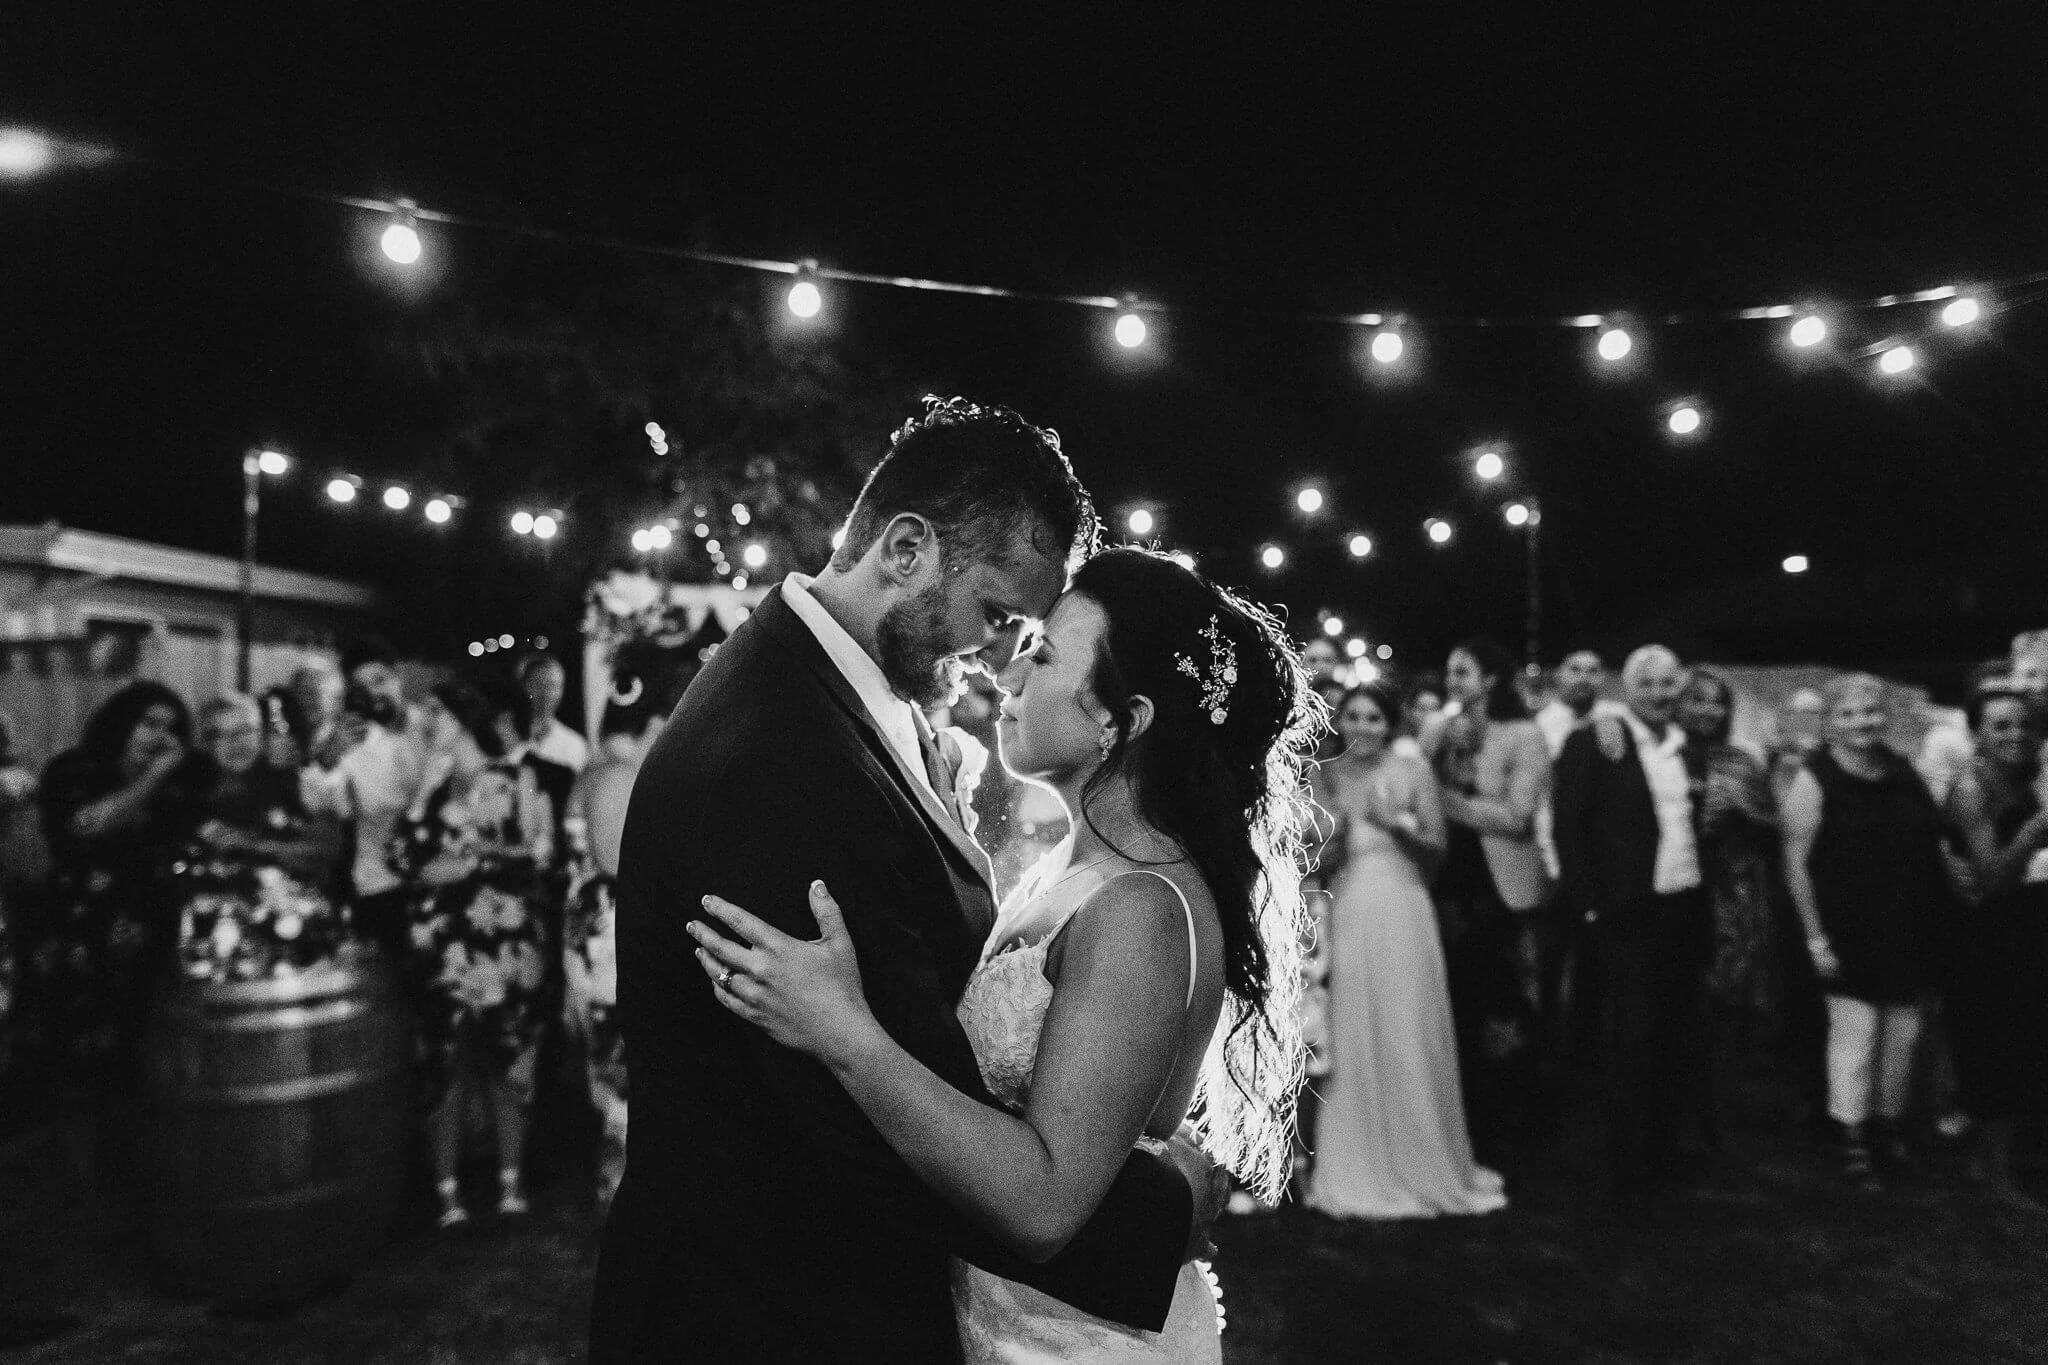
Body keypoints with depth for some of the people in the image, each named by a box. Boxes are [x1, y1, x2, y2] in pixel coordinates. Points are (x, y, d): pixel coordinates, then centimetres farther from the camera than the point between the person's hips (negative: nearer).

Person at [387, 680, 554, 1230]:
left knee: (507, 1061, 5)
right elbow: (402, 857, -5)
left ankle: (511, 1181, 16)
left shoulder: (513, 778, 1)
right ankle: (447, 1188, 13)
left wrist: (468, 859, -7)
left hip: (505, 941, -1)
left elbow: (535, 857, -3)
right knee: (445, 1066, 3)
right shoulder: (425, 786, 8)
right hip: (443, 945, 1)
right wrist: (427, 792, -9)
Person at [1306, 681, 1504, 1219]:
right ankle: (1358, 1171, 16)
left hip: (1402, 914, -1)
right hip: (1348, 917, 1)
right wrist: (1339, 818, -15)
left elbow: (1437, 848, 3)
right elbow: (1321, 861, 3)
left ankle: (1423, 1163, 20)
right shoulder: (1326, 777, 4)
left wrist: (1396, 823, -13)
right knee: (1353, 1038, 4)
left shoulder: (1413, 772, 1)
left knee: (1410, 1037, 3)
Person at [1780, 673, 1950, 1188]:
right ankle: (1852, 1140, 8)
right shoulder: (1814, 780, -11)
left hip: (1908, 932, 5)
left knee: (1903, 1031, 11)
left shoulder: (1902, 771, 4)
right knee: (1854, 1034, -4)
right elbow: (1796, 865, -11)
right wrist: (1816, 938, -13)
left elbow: (1930, 843, 15)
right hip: (1849, 934, -5)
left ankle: (1888, 1122, 29)